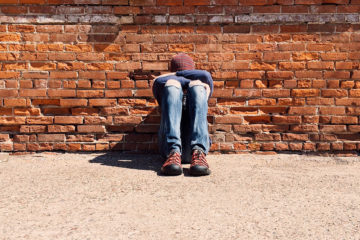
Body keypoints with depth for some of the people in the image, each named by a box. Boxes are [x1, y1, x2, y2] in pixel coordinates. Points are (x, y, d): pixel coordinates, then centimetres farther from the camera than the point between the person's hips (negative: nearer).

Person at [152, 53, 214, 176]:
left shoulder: (202, 88, 34)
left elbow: (206, 76, 9)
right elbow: (158, 82, 7)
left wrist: (176, 74, 18)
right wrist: (188, 82, 7)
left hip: (196, 144, 0)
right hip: (169, 146, 0)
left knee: (197, 85, -14)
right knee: (172, 83, -14)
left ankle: (198, 153, -37)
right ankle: (173, 153, -37)